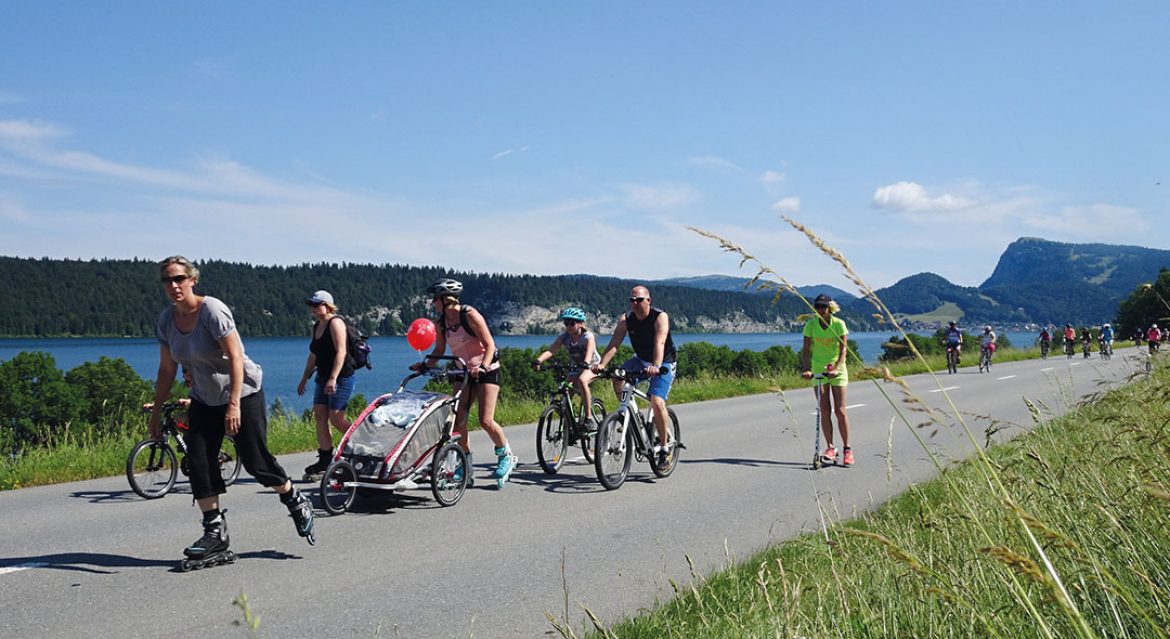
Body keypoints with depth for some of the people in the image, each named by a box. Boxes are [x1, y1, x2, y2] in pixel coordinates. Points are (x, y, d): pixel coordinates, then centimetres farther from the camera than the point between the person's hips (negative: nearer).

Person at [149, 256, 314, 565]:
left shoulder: (213, 310, -21)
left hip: (243, 392, -6)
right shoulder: (166, 320, -1)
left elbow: (235, 358, -24)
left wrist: (234, 405, -29)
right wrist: (156, 412, 5)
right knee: (198, 462, -5)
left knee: (255, 461, -6)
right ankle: (215, 532, 3)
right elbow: (166, 371, 6)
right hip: (204, 400, 6)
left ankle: (298, 505, 18)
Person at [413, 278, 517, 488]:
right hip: (464, 372, 6)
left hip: (487, 370, -6)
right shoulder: (442, 322, 1)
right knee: (458, 421, -3)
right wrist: (425, 365, -7)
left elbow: (489, 345, -18)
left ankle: (506, 456, 10)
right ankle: (466, 469, 7)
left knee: (486, 421, -14)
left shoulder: (470, 315, -17)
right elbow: (439, 350, 10)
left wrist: (483, 366, -32)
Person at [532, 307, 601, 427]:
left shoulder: (588, 336, -20)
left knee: (581, 380, -35)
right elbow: (550, 351, -24)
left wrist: (585, 363, -62)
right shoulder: (564, 337, -10)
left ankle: (589, 418, -33)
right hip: (575, 368, 5)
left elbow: (589, 351, -40)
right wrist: (538, 361, -44)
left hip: (591, 367, -5)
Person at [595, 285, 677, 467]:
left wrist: (656, 366, -54)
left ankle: (665, 444, -6)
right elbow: (614, 344, -19)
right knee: (618, 380, -21)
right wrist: (602, 364, -36)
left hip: (663, 363, -5)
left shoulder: (660, 317, -22)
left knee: (657, 402, -23)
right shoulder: (625, 320, -10)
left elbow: (659, 343, -37)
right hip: (641, 360, 5)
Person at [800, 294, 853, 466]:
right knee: (824, 411, 0)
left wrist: (837, 368, -27)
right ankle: (830, 448, 8)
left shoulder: (839, 324, -10)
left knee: (840, 410, -4)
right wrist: (806, 369, -22)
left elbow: (843, 349, -13)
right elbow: (806, 350, -8)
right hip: (818, 370, 2)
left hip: (837, 370, -2)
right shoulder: (810, 325, -6)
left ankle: (847, 449, 5)